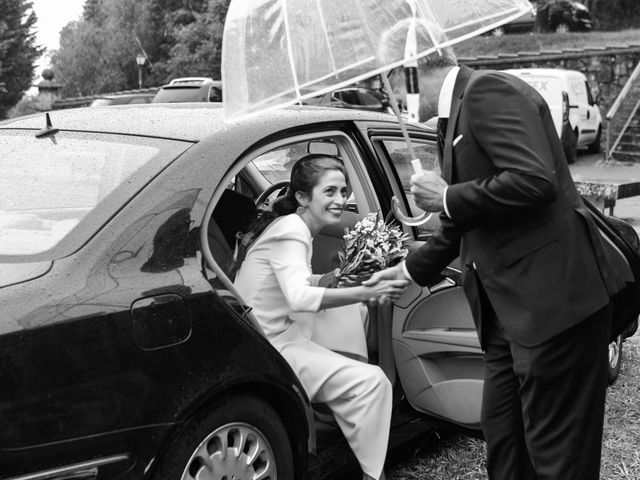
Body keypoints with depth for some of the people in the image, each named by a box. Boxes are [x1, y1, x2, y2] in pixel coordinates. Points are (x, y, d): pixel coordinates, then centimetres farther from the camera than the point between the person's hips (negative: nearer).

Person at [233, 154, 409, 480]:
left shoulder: (295, 227, 13)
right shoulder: (291, 230, -17)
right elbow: (299, 297, -31)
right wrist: (367, 293, -34)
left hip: (278, 335, 10)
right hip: (266, 347, -10)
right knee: (370, 382, -16)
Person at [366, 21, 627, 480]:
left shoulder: (488, 90, -11)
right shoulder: (456, 115, 18)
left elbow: (534, 180, -26)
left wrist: (447, 197, -14)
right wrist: (410, 269, 34)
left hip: (552, 297, -10)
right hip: (509, 308, 10)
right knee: (504, 440, 16)